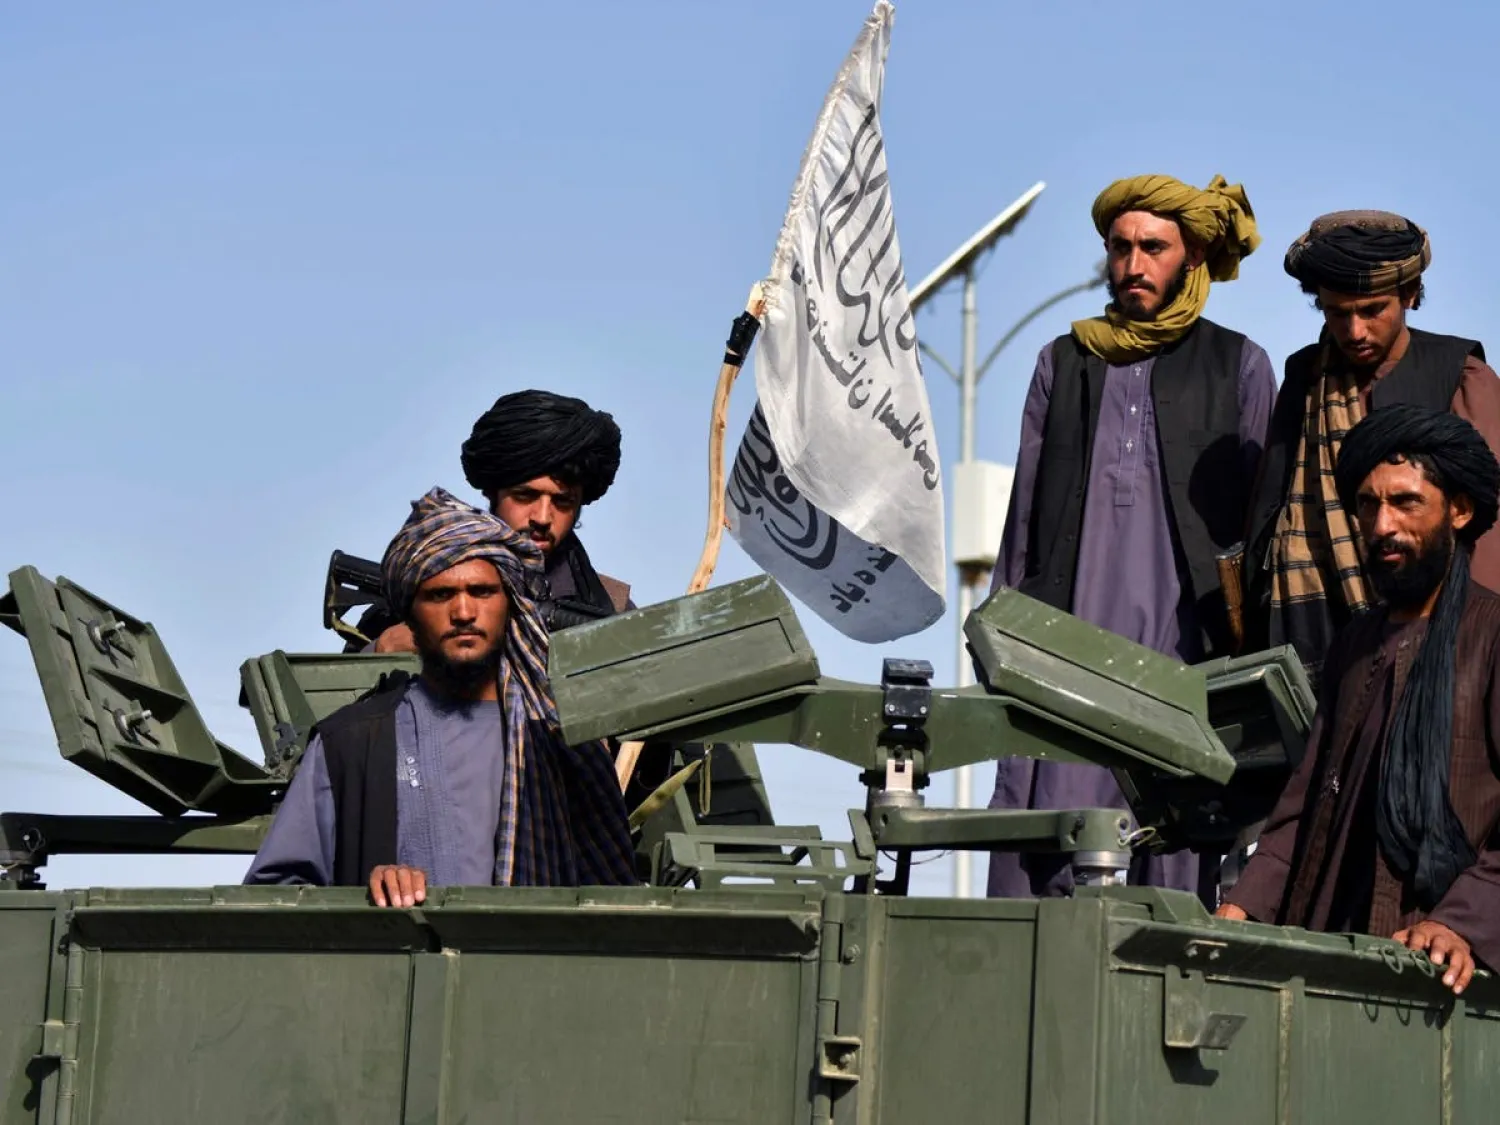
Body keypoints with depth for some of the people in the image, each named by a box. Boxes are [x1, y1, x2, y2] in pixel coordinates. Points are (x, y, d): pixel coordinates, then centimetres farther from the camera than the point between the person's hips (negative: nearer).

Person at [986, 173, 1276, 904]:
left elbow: (1262, 516, 9)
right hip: (1069, 640, 2)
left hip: (1187, 642, -1)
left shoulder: (1238, 366, 11)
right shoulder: (1064, 362, 18)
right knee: (1045, 812, -9)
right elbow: (1025, 510, 18)